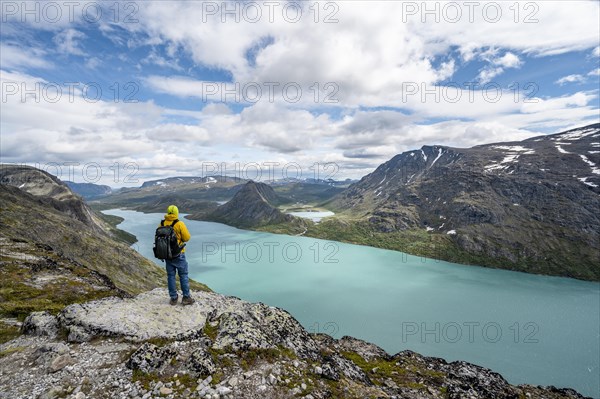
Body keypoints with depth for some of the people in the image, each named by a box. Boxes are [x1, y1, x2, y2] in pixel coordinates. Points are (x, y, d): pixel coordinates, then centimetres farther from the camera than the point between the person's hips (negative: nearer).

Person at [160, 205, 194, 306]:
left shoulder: (161, 224, -1)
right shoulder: (180, 224, -14)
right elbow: (187, 238, -11)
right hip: (179, 254, -4)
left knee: (171, 276, 12)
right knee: (183, 275, 6)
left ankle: (173, 298, 18)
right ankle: (186, 298, 9)